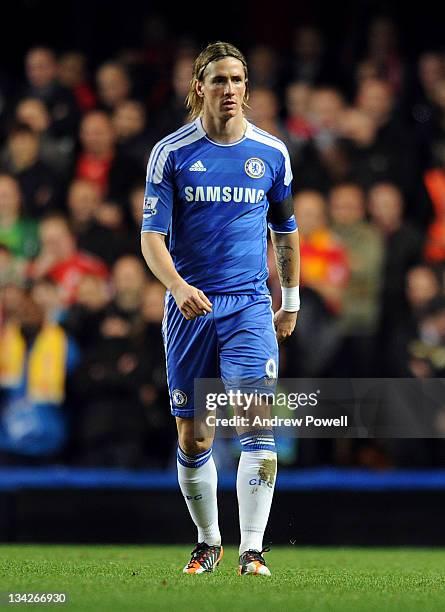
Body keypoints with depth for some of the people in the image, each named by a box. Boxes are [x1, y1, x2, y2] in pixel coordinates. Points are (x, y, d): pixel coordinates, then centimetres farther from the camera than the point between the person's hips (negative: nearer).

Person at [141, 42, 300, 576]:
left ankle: (252, 551, -16)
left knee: (258, 422, -16)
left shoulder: (272, 153, 4)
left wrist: (291, 300, 21)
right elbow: (152, 235, -6)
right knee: (192, 438, 6)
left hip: (249, 306, 0)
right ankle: (208, 542, 26)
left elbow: (285, 229, 18)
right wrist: (177, 286, -24)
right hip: (190, 306, 0)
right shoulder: (170, 153, -2)